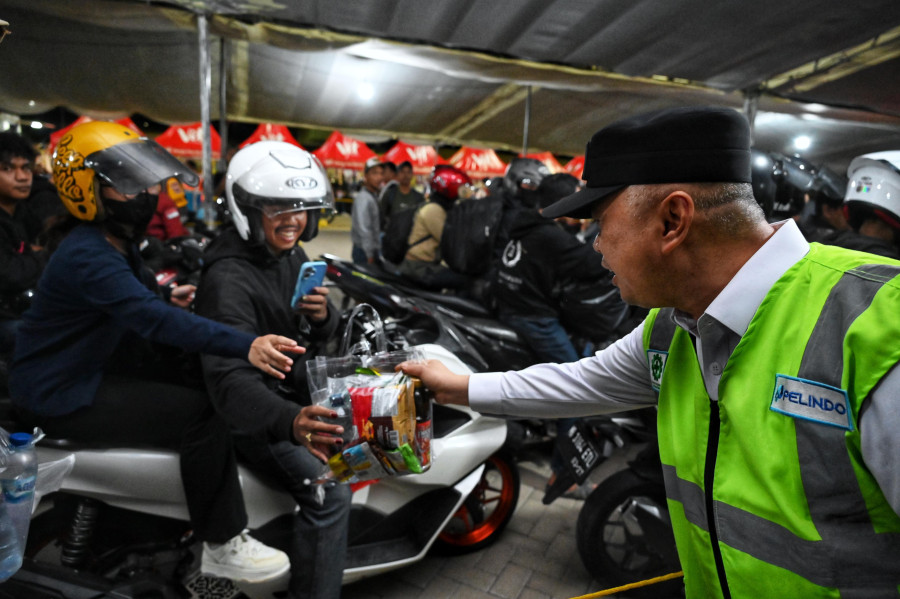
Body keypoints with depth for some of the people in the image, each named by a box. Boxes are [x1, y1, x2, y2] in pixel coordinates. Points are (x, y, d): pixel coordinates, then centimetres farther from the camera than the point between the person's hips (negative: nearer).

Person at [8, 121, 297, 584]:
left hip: (101, 369, 10)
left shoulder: (118, 245, 8)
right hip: (63, 397, -10)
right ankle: (221, 546, -10)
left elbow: (150, 305, 16)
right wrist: (246, 346, -51)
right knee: (203, 414, -24)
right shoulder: (86, 258, -25)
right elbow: (154, 319, -40)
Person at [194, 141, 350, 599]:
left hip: (297, 390, 9)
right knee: (329, 491, -24)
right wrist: (290, 423, -52)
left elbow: (318, 337, 9)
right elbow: (230, 378, -34)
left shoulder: (292, 256, 4)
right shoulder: (227, 279, -23)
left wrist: (324, 316, -15)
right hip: (255, 412, -8)